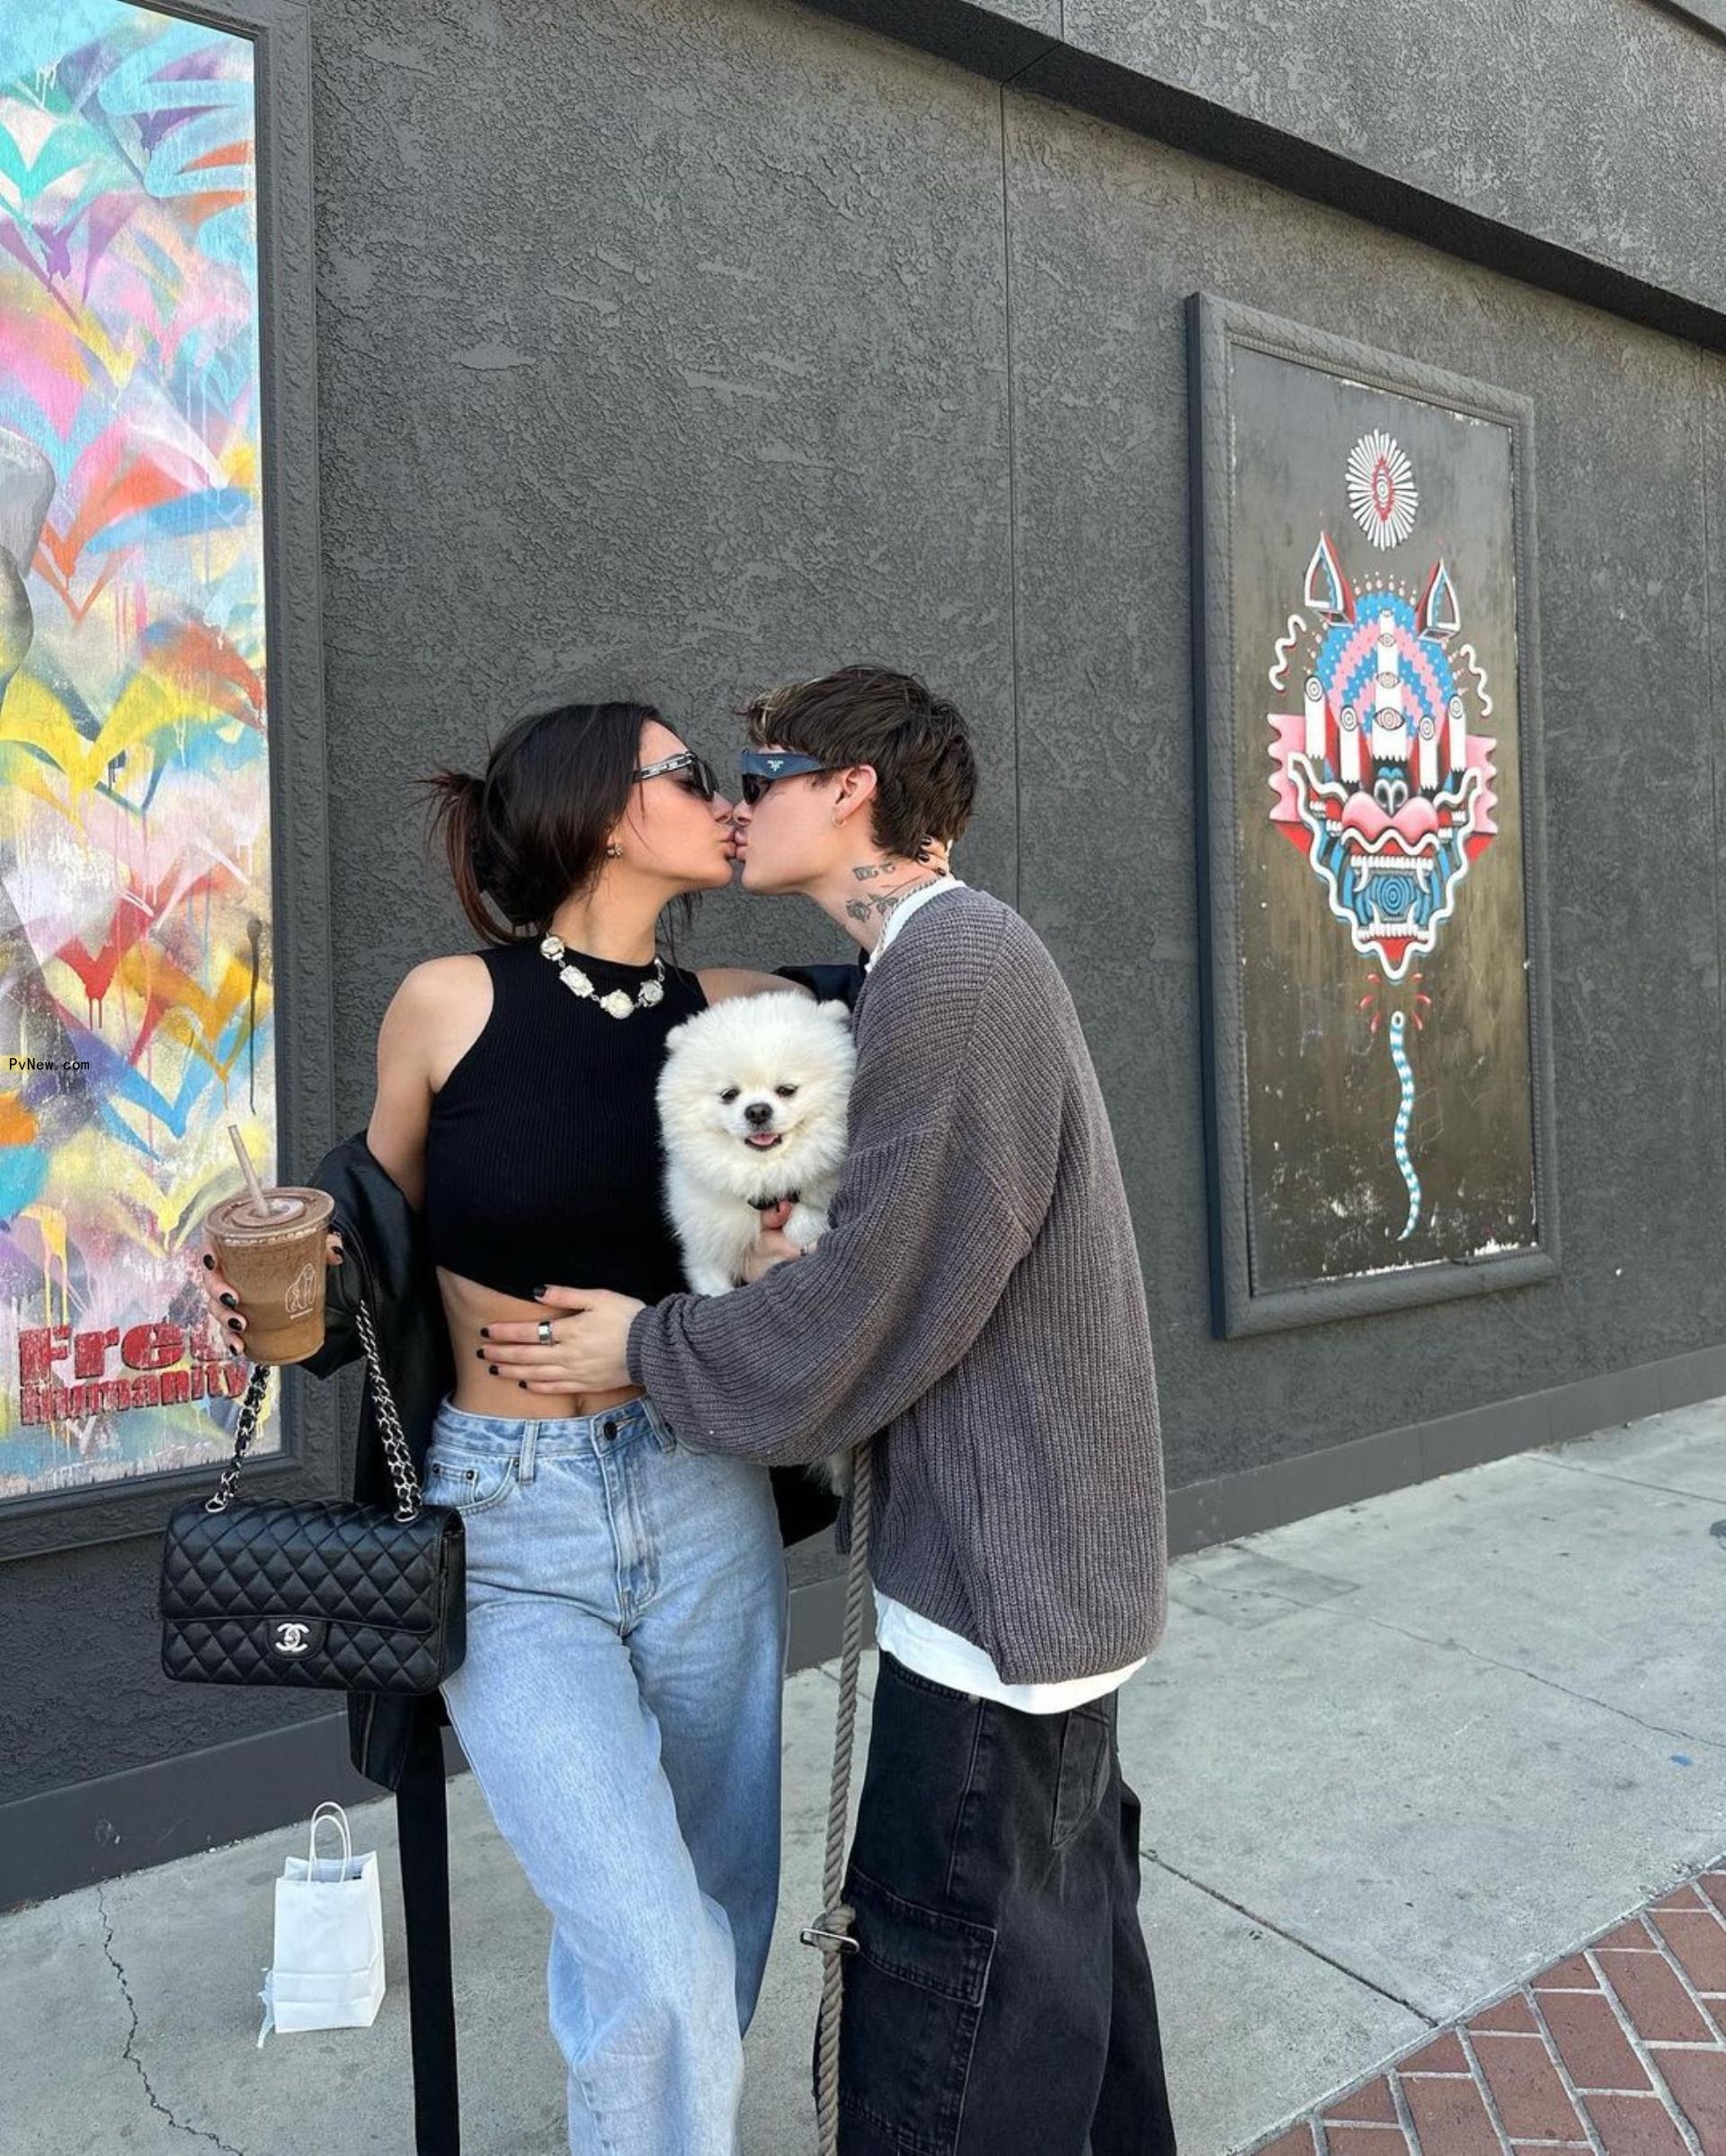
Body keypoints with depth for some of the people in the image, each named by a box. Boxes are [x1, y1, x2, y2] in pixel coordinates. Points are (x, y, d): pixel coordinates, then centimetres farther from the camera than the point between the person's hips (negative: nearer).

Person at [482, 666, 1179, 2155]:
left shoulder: (950, 965, -19)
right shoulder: (970, 957, 12)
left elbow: (876, 1301, -21)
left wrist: (652, 1345, -8)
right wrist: (785, 1260, -3)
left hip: (1000, 1571, -10)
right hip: (1057, 1555, 10)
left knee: (948, 1986, 5)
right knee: (1064, 1921, 24)